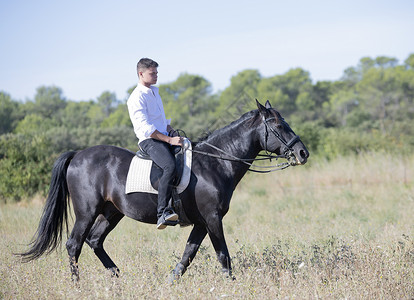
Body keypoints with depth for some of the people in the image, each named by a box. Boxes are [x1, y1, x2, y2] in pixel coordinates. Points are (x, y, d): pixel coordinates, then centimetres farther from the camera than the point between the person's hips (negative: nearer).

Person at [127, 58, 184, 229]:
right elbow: (144, 128, -18)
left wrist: (175, 134, 14)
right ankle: (162, 212, -37)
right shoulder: (137, 97, -8)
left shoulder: (154, 92, 21)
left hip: (165, 139, 10)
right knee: (170, 167, -33)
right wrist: (169, 139, -21)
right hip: (150, 141, -10)